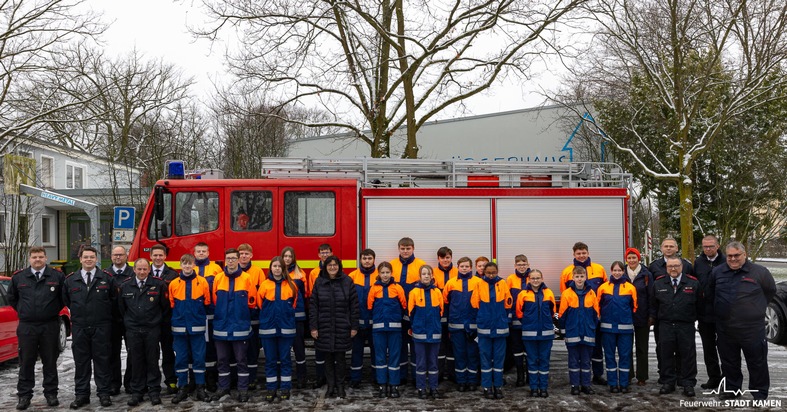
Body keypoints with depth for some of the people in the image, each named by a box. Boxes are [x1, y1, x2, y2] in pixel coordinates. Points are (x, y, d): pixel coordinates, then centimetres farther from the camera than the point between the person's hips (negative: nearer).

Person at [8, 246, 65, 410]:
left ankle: (51, 394, 16)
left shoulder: (57, 276, 0)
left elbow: (63, 297, 10)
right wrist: (23, 312, 11)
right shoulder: (18, 277, 5)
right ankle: (24, 395, 13)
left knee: (50, 362, 7)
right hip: (26, 327, 1)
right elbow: (11, 298, 17)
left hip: (50, 326, -1)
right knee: (26, 363, 5)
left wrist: (54, 311, 5)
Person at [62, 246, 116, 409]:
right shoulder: (70, 280, 6)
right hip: (79, 327, 2)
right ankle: (81, 394, 13)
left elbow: (114, 299, 8)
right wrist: (78, 313, 14)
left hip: (101, 328, -2)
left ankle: (104, 393, 9)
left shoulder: (107, 278, 1)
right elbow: (66, 300, 17)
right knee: (81, 362, 6)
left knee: (102, 360, 2)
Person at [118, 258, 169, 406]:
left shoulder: (159, 284, -4)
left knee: (152, 361, 3)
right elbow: (121, 307, 15)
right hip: (133, 330, 2)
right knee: (136, 361, 6)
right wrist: (128, 322, 16)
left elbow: (165, 305, 4)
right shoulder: (125, 286, 3)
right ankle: (136, 392, 14)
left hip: (152, 330, -2)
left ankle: (154, 391, 11)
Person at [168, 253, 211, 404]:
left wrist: (200, 316, 1)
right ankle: (182, 389, 16)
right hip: (179, 327, 1)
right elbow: (171, 305, 9)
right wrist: (178, 316, 6)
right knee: (180, 359, 6)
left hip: (197, 327, -1)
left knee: (199, 357, 3)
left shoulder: (202, 282, -1)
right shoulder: (173, 284, 2)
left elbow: (207, 304, 4)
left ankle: (200, 389, 11)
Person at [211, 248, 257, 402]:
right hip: (221, 325, 3)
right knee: (222, 359, 11)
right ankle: (223, 387, 23)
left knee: (241, 359, 4)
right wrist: (223, 311, 6)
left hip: (240, 326, -3)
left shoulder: (246, 278, -4)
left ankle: (243, 389, 12)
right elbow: (214, 300, 9)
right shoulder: (218, 278, 4)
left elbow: (252, 301, 0)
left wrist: (240, 309, 5)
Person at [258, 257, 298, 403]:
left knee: (285, 359, 6)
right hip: (268, 327, 0)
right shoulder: (265, 285, -2)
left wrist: (287, 313, 7)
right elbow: (260, 303, 6)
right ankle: (271, 388, 15)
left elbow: (296, 302, 10)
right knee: (270, 360, 7)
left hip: (286, 327, 0)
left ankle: (285, 388, 15)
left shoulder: (291, 285, 0)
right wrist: (268, 314, 10)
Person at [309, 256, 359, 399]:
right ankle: (330, 386, 20)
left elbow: (354, 305, -1)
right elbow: (313, 306, 2)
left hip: (342, 328, -1)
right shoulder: (319, 282, 2)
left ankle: (340, 386, 19)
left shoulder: (347, 282, -1)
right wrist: (313, 327, -3)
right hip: (324, 328, 1)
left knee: (340, 358, 5)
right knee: (328, 358, 8)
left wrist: (354, 326, -4)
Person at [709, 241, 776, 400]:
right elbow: (712, 292, 22)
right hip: (725, 329, 3)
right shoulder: (717, 272, 4)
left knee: (757, 363, 6)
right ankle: (732, 389, 29)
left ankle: (759, 394, 20)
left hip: (752, 329, -3)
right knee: (729, 362, 14)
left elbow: (770, 291, 10)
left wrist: (758, 308, 8)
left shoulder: (759, 272, -5)